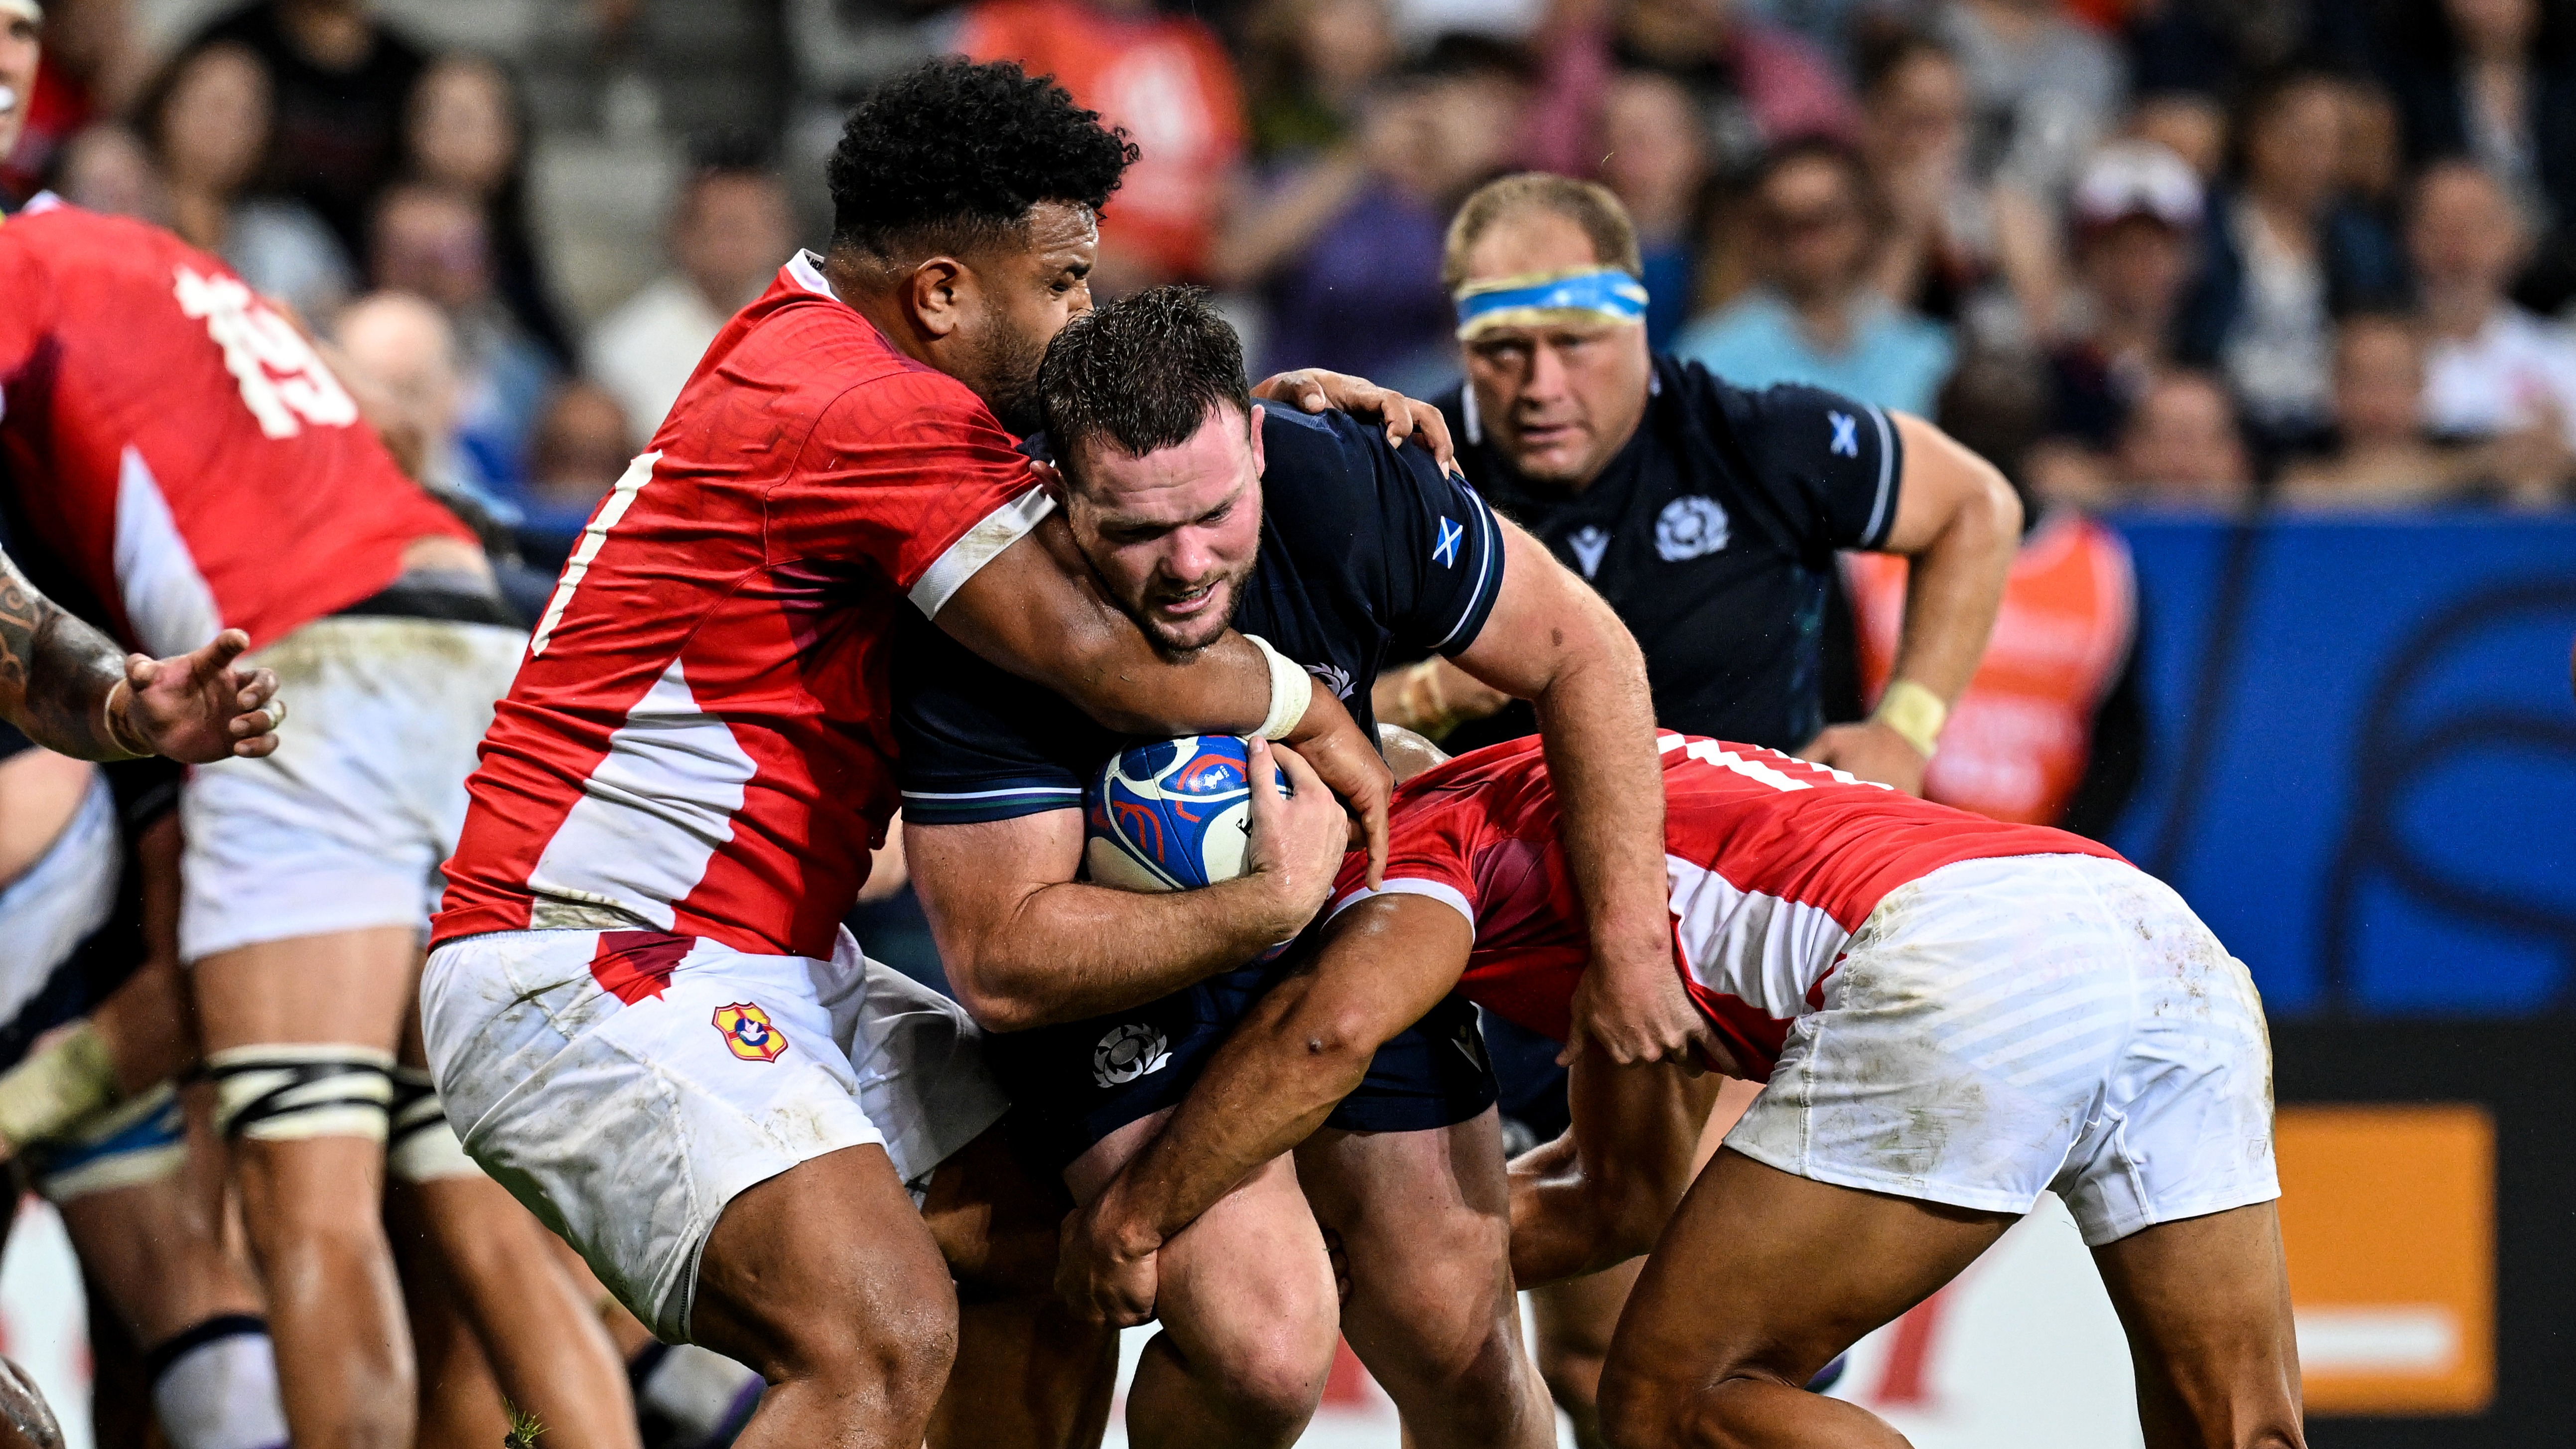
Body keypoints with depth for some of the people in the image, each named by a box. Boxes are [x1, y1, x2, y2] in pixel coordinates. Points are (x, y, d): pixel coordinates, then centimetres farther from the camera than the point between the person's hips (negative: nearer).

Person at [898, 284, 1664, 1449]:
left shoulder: (1341, 489, -26)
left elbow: (1584, 653, -10)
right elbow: (1000, 967, -30)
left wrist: (1628, 945, -11)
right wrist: (1269, 905, -37)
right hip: (1118, 982, -4)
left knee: (1457, 1348, 5)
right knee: (1262, 1348, -23)